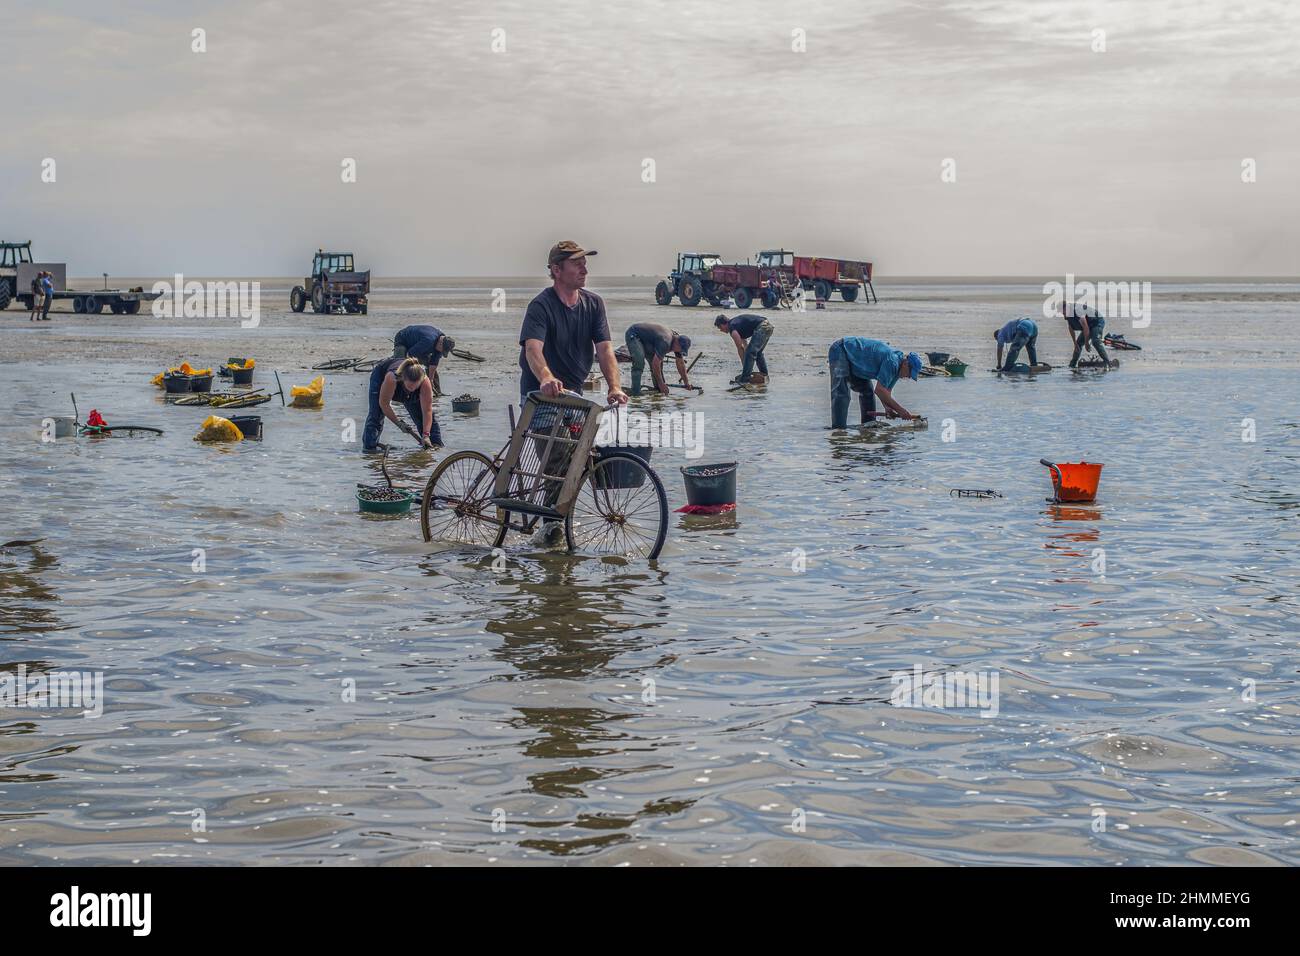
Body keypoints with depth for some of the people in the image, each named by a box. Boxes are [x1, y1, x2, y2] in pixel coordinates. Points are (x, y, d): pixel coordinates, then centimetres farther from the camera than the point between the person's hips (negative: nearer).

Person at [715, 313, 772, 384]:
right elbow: (745, 345, 31)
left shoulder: (732, 328, -5)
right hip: (768, 326, 10)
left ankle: (744, 380, -9)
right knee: (757, 352, 24)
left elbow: (740, 348, -3)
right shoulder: (735, 322, 25)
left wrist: (744, 365, 5)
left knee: (750, 353, -8)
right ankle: (764, 376, 28)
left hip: (761, 327, -10)